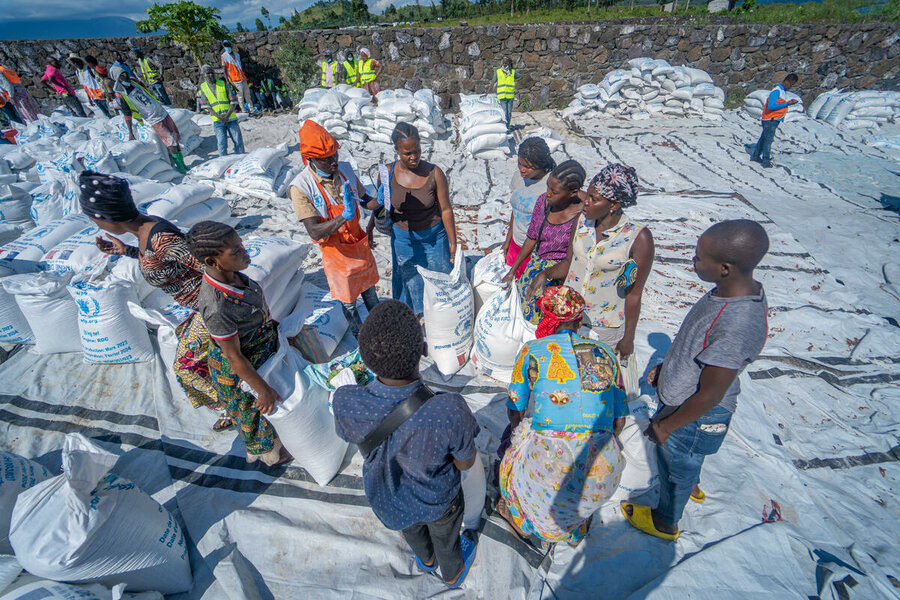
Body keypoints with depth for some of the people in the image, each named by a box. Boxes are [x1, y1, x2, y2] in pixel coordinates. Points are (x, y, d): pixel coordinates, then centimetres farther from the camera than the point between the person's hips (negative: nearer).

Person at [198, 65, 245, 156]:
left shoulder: (223, 84, 8)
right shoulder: (202, 88, 8)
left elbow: (233, 101, 2)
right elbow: (205, 106, 1)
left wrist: (228, 115, -13)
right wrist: (218, 116, -16)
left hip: (231, 118, 1)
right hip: (217, 121, -1)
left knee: (238, 141, -1)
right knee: (222, 143, -7)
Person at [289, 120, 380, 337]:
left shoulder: (345, 169, -8)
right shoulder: (301, 187, -23)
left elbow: (365, 199, 5)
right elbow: (315, 232, -28)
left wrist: (379, 201, -19)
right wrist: (344, 216, -43)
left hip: (359, 242, 4)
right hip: (336, 250, -4)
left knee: (369, 289, 24)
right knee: (348, 300, 14)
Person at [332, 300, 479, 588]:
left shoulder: (345, 402, -37)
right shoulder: (450, 411, -44)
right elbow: (466, 463, -22)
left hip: (384, 497, 2)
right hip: (436, 500, -2)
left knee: (411, 528, 39)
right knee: (445, 536, 35)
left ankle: (426, 559, 72)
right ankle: (453, 573, 69)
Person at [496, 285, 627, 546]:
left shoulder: (532, 351, 0)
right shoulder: (605, 353, 8)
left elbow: (515, 412, 9)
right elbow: (619, 421, 13)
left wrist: (522, 434, 32)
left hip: (550, 466, -3)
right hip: (603, 469, 4)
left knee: (514, 456, 32)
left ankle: (522, 521, 59)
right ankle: (576, 531, 61)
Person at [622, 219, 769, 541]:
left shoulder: (737, 327, -39)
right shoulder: (742, 289, -11)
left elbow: (710, 396, -28)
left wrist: (665, 426, -15)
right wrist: (667, 367, 14)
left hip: (695, 416, -7)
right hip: (684, 396, 8)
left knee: (676, 466, 20)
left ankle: (665, 522, 50)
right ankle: (691, 484, 67)